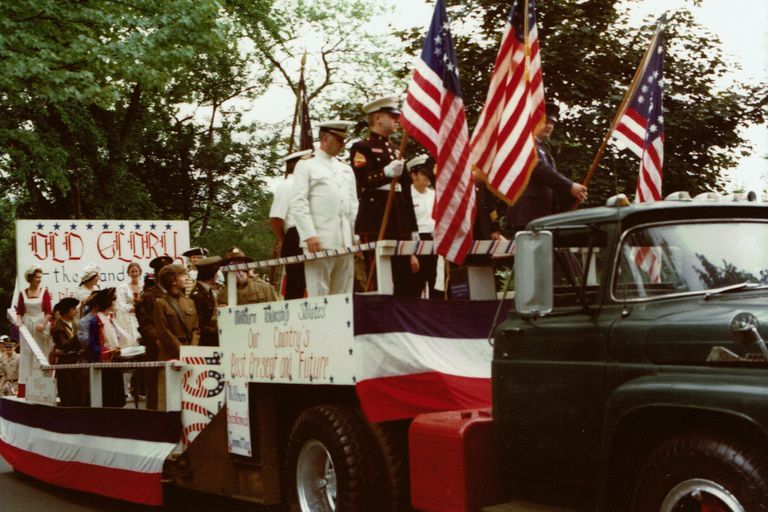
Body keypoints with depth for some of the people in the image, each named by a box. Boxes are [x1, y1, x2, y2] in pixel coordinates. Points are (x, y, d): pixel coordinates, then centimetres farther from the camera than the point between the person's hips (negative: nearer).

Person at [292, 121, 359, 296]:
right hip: (319, 241, -6)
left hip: (346, 242, 6)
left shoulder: (346, 170, 23)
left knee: (344, 294, 4)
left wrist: (357, 236, 10)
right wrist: (309, 235, -15)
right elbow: (299, 203, -5)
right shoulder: (306, 166, 4)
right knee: (318, 294, -8)